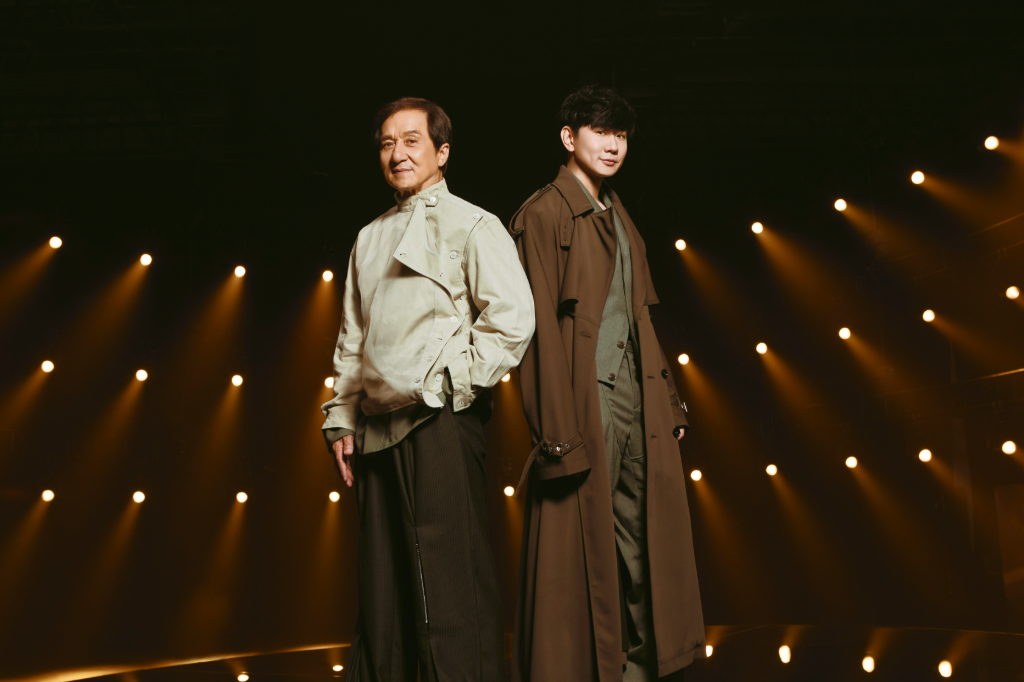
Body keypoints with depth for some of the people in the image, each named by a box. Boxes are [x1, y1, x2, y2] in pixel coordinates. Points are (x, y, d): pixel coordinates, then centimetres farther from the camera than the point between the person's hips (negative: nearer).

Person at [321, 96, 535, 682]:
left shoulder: (471, 225, 2)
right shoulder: (370, 238, 21)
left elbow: (513, 317, -10)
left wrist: (450, 382, -11)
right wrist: (342, 418, 16)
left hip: (440, 421, -6)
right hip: (378, 428, 6)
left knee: (447, 584, -6)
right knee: (382, 584, 12)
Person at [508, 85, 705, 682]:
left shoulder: (619, 218, 21)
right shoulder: (543, 216, -4)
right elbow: (540, 328, -12)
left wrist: (667, 401, 14)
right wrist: (557, 433, -17)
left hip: (636, 402, 8)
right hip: (586, 403, -7)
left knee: (645, 543, 10)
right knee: (580, 547, -1)